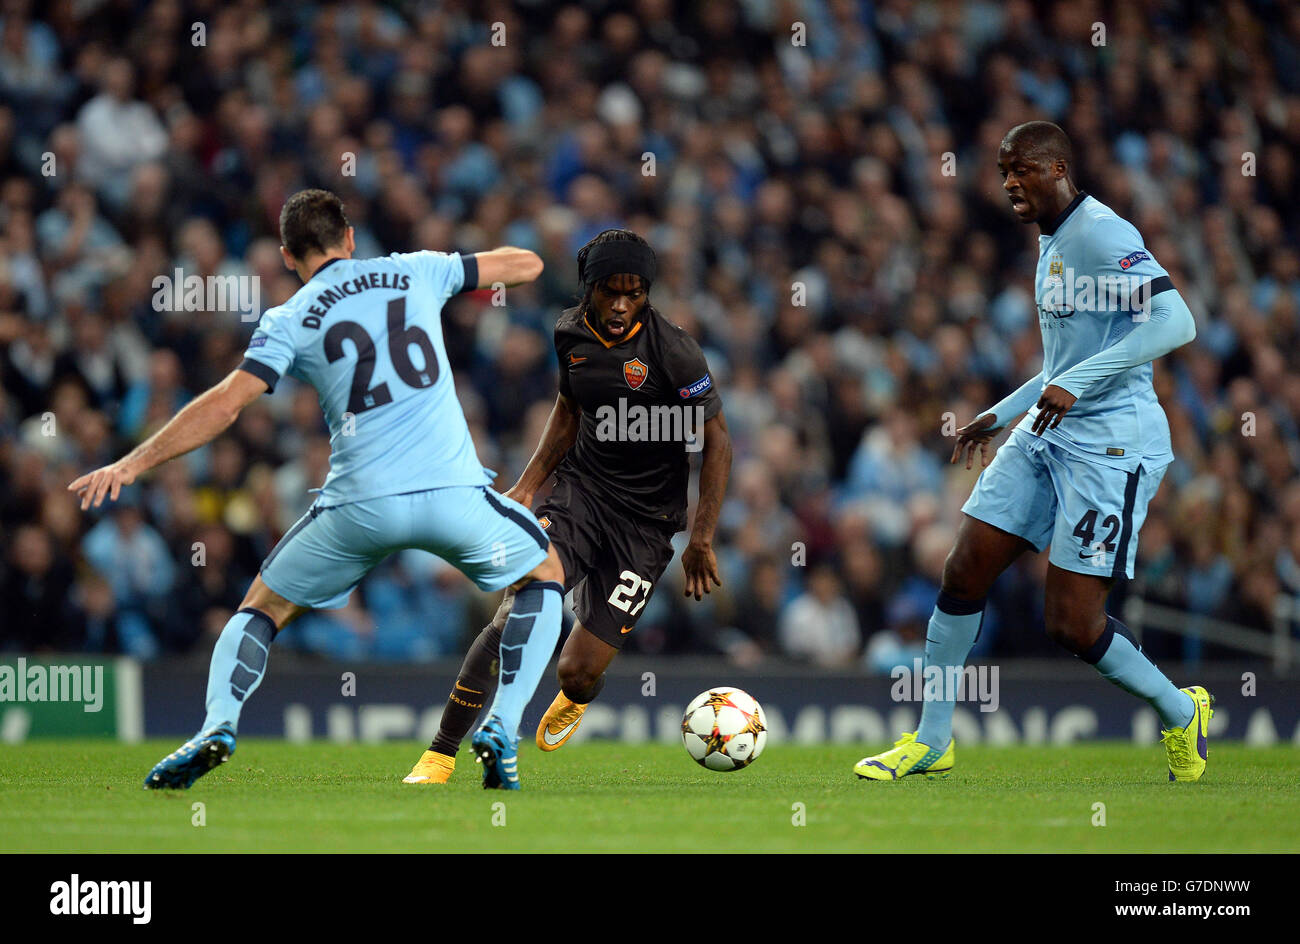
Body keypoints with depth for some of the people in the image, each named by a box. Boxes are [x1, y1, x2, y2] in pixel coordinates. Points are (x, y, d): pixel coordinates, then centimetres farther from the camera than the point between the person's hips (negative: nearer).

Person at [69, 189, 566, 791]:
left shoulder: (289, 321, 7)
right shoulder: (415, 273, 13)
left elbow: (225, 403, -5)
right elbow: (526, 265, 22)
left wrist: (133, 463, -2)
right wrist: (456, 272, 41)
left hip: (360, 504, 0)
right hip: (451, 490, 0)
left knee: (263, 606, 20)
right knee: (544, 575, 25)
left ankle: (218, 725, -6)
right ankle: (502, 729, 8)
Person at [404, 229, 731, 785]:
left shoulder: (673, 352, -16)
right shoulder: (572, 333, 0)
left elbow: (716, 442, -9)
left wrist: (702, 540, -12)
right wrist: (527, 486, 12)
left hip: (645, 524, -3)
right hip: (581, 493, 3)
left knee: (579, 671, -5)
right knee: (515, 616, -22)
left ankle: (575, 700, 37)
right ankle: (441, 754, -12)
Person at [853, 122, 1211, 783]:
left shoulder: (1100, 234, -14)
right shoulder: (1051, 242, 16)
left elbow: (1175, 322, -26)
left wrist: (1076, 385, -28)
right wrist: (1002, 415, 28)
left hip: (1111, 444, -9)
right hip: (1046, 436, 9)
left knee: (1072, 624, -10)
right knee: (963, 574, 2)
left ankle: (1180, 712, 15)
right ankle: (931, 741, 13)